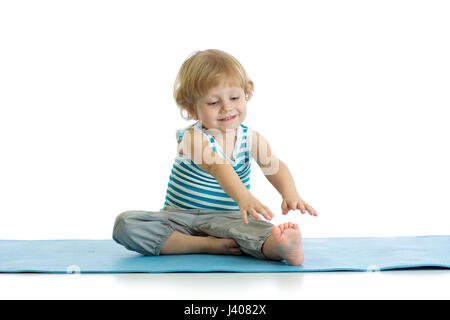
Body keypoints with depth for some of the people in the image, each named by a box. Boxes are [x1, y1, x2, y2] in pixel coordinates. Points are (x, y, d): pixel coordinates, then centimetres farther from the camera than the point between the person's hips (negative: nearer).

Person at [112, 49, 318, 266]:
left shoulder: (252, 139, 1)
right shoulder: (192, 138, -14)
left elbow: (274, 166, -17)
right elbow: (217, 167, -34)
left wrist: (290, 194, -40)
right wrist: (243, 197, -53)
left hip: (224, 218, 1)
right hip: (179, 218, -1)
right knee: (125, 224, -26)